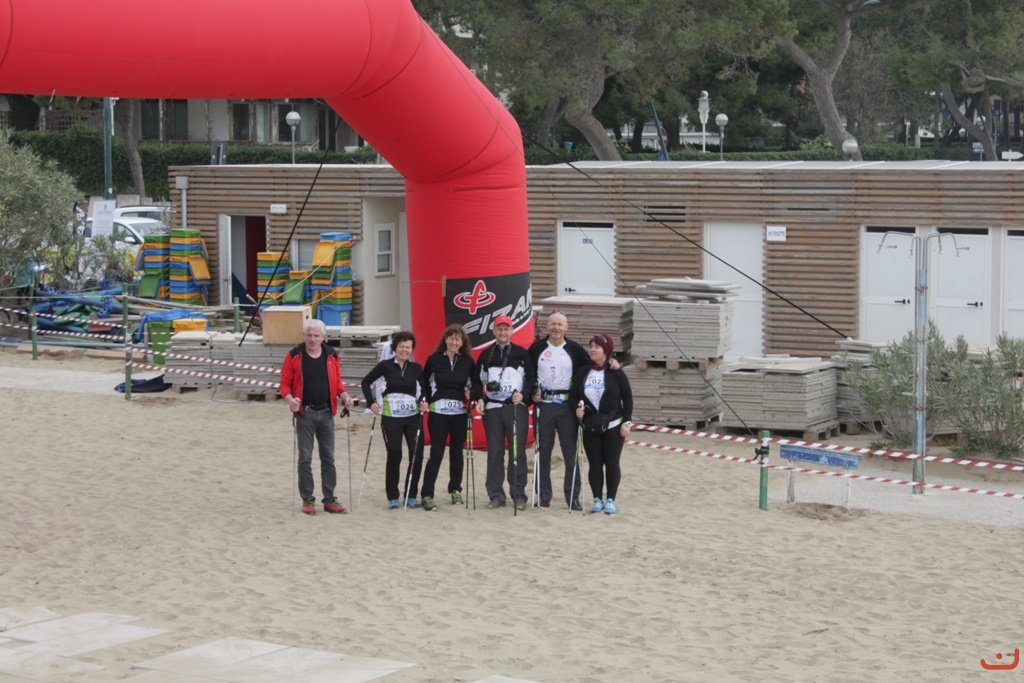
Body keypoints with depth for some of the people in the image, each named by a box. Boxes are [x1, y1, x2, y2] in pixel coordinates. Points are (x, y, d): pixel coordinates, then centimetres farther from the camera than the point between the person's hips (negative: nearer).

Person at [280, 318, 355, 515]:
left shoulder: (332, 356, 5)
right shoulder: (294, 356, -4)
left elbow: (337, 382, 12)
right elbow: (285, 383, -3)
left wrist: (345, 396, -7)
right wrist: (290, 399, -21)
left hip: (326, 413, 3)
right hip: (304, 413, -3)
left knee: (328, 457, 6)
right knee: (305, 458, 2)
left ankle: (330, 499, 12)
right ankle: (307, 499, 10)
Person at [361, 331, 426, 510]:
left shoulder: (416, 368, 5)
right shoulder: (385, 365, -1)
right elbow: (366, 381, 7)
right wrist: (371, 402, -1)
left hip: (413, 416, 2)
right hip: (391, 416, -2)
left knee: (417, 455, -1)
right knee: (394, 456, -4)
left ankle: (411, 496, 12)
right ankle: (392, 497, 7)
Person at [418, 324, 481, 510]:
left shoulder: (467, 361, 3)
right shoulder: (434, 360, -2)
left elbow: (476, 383, 7)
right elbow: (424, 382, 6)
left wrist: (472, 394, -13)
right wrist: (424, 400, -7)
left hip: (460, 412, 2)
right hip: (438, 411, -2)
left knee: (457, 452, 12)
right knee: (436, 453, -7)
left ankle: (455, 490, 27)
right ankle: (427, 495, -5)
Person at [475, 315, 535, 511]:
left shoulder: (521, 353, 6)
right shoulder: (486, 355, 13)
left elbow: (532, 377, 5)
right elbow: (477, 380, 17)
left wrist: (524, 394, -10)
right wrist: (479, 399, 2)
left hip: (516, 407, -2)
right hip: (492, 408, 2)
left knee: (518, 451, -4)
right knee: (494, 452, 1)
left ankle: (519, 495, 2)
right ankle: (496, 495, 6)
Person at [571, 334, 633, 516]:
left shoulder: (616, 373, -5)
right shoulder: (583, 373, 5)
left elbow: (627, 398, -2)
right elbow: (573, 396, 9)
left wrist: (626, 422, -6)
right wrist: (577, 409, -11)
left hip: (613, 426, -3)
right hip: (590, 427, 3)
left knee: (612, 463, 2)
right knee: (594, 464, 5)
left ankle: (611, 500, 10)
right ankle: (597, 499, 12)